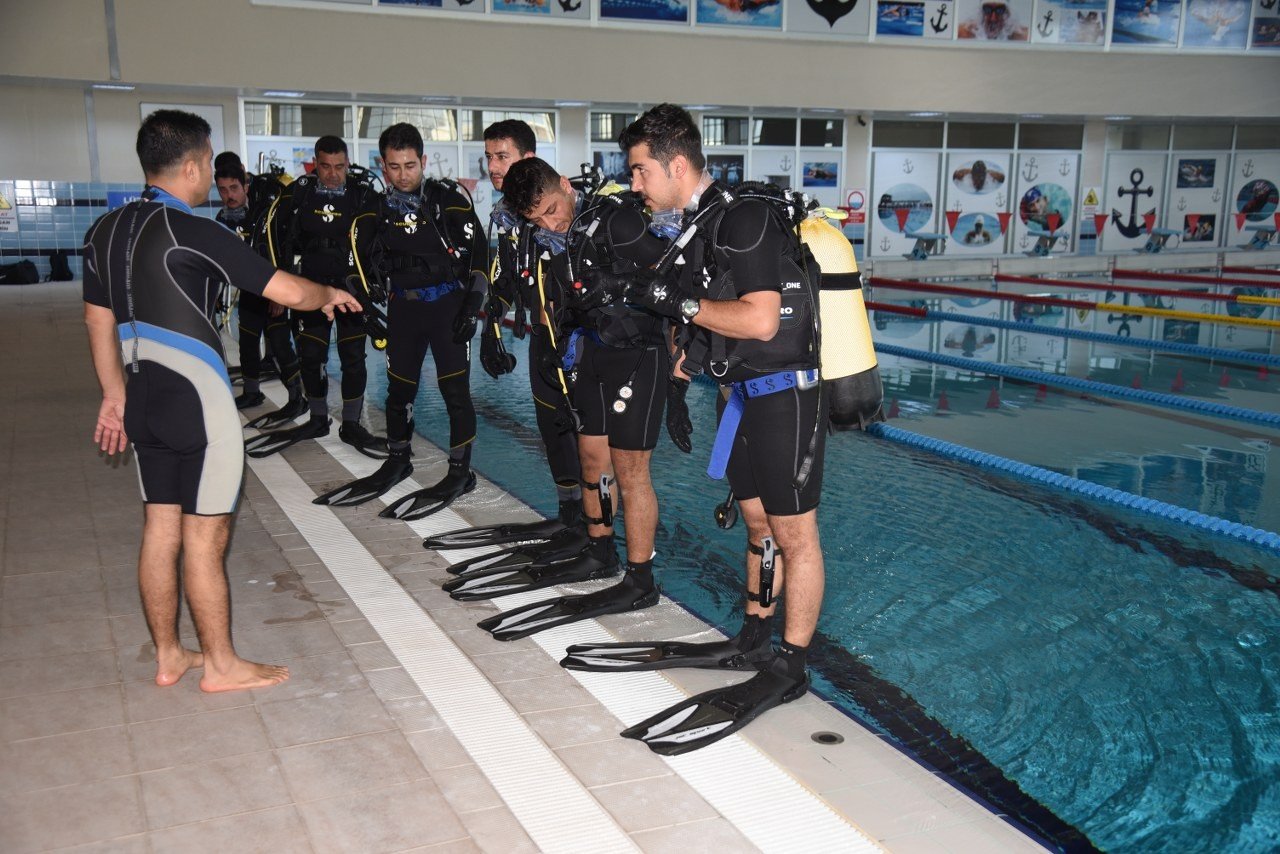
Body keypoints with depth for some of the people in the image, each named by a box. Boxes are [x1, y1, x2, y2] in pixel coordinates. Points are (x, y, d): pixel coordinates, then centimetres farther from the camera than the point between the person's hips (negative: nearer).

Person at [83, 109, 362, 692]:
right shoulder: (195, 233, -15)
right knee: (203, 536, 1)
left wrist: (114, 395, 22)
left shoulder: (106, 230, 8)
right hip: (198, 403, -8)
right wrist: (329, 295, 6)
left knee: (160, 528, 14)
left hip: (144, 400, 8)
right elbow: (288, 292, -15)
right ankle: (220, 665, 13)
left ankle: (168, 656, 25)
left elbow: (98, 320, 15)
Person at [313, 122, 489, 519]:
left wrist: (471, 307, -13)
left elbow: (478, 253, -9)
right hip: (402, 305, 5)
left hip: (448, 303, -4)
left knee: (455, 389, -4)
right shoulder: (376, 208, 3)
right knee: (398, 389, 12)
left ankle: (460, 472, 6)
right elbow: (365, 265, 13)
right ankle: (397, 462, 30)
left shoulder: (449, 197, -9)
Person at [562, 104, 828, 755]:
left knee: (794, 532, 0)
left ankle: (790, 669, 8)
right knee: (757, 520, 17)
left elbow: (761, 319, -26)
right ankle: (753, 639, 29)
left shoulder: (746, 219, -18)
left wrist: (679, 301, -18)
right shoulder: (699, 227, 11)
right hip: (741, 394, 9)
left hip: (784, 396, -9)